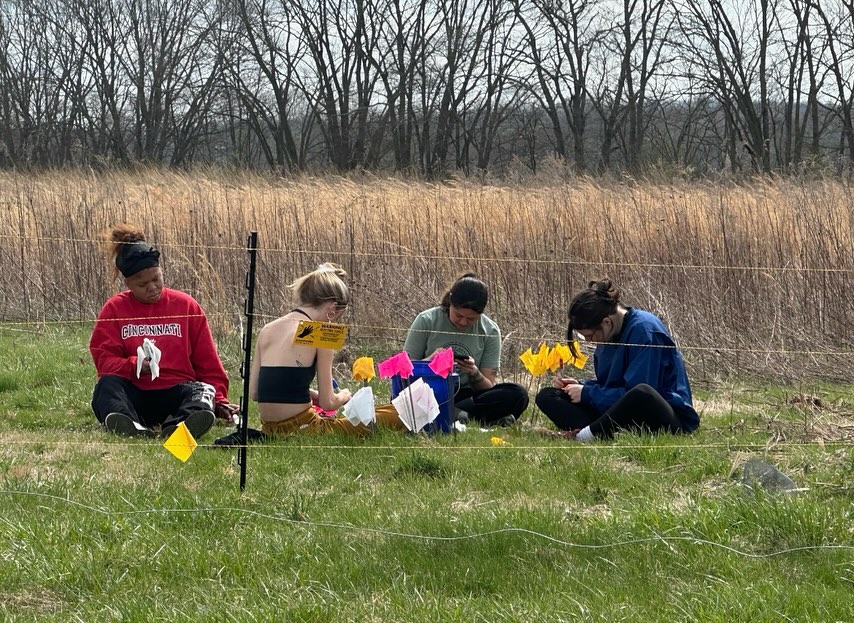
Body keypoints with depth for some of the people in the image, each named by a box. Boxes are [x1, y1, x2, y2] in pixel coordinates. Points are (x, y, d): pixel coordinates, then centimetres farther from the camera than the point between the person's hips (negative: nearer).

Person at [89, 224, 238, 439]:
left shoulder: (186, 306, 13)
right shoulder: (114, 309, 11)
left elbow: (209, 364, 14)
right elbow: (104, 359, 0)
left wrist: (219, 399, 2)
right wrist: (133, 366, -19)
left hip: (176, 392, 1)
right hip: (134, 393, -1)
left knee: (202, 390, -30)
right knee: (107, 384, -30)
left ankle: (177, 427, -65)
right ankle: (131, 427, -63)